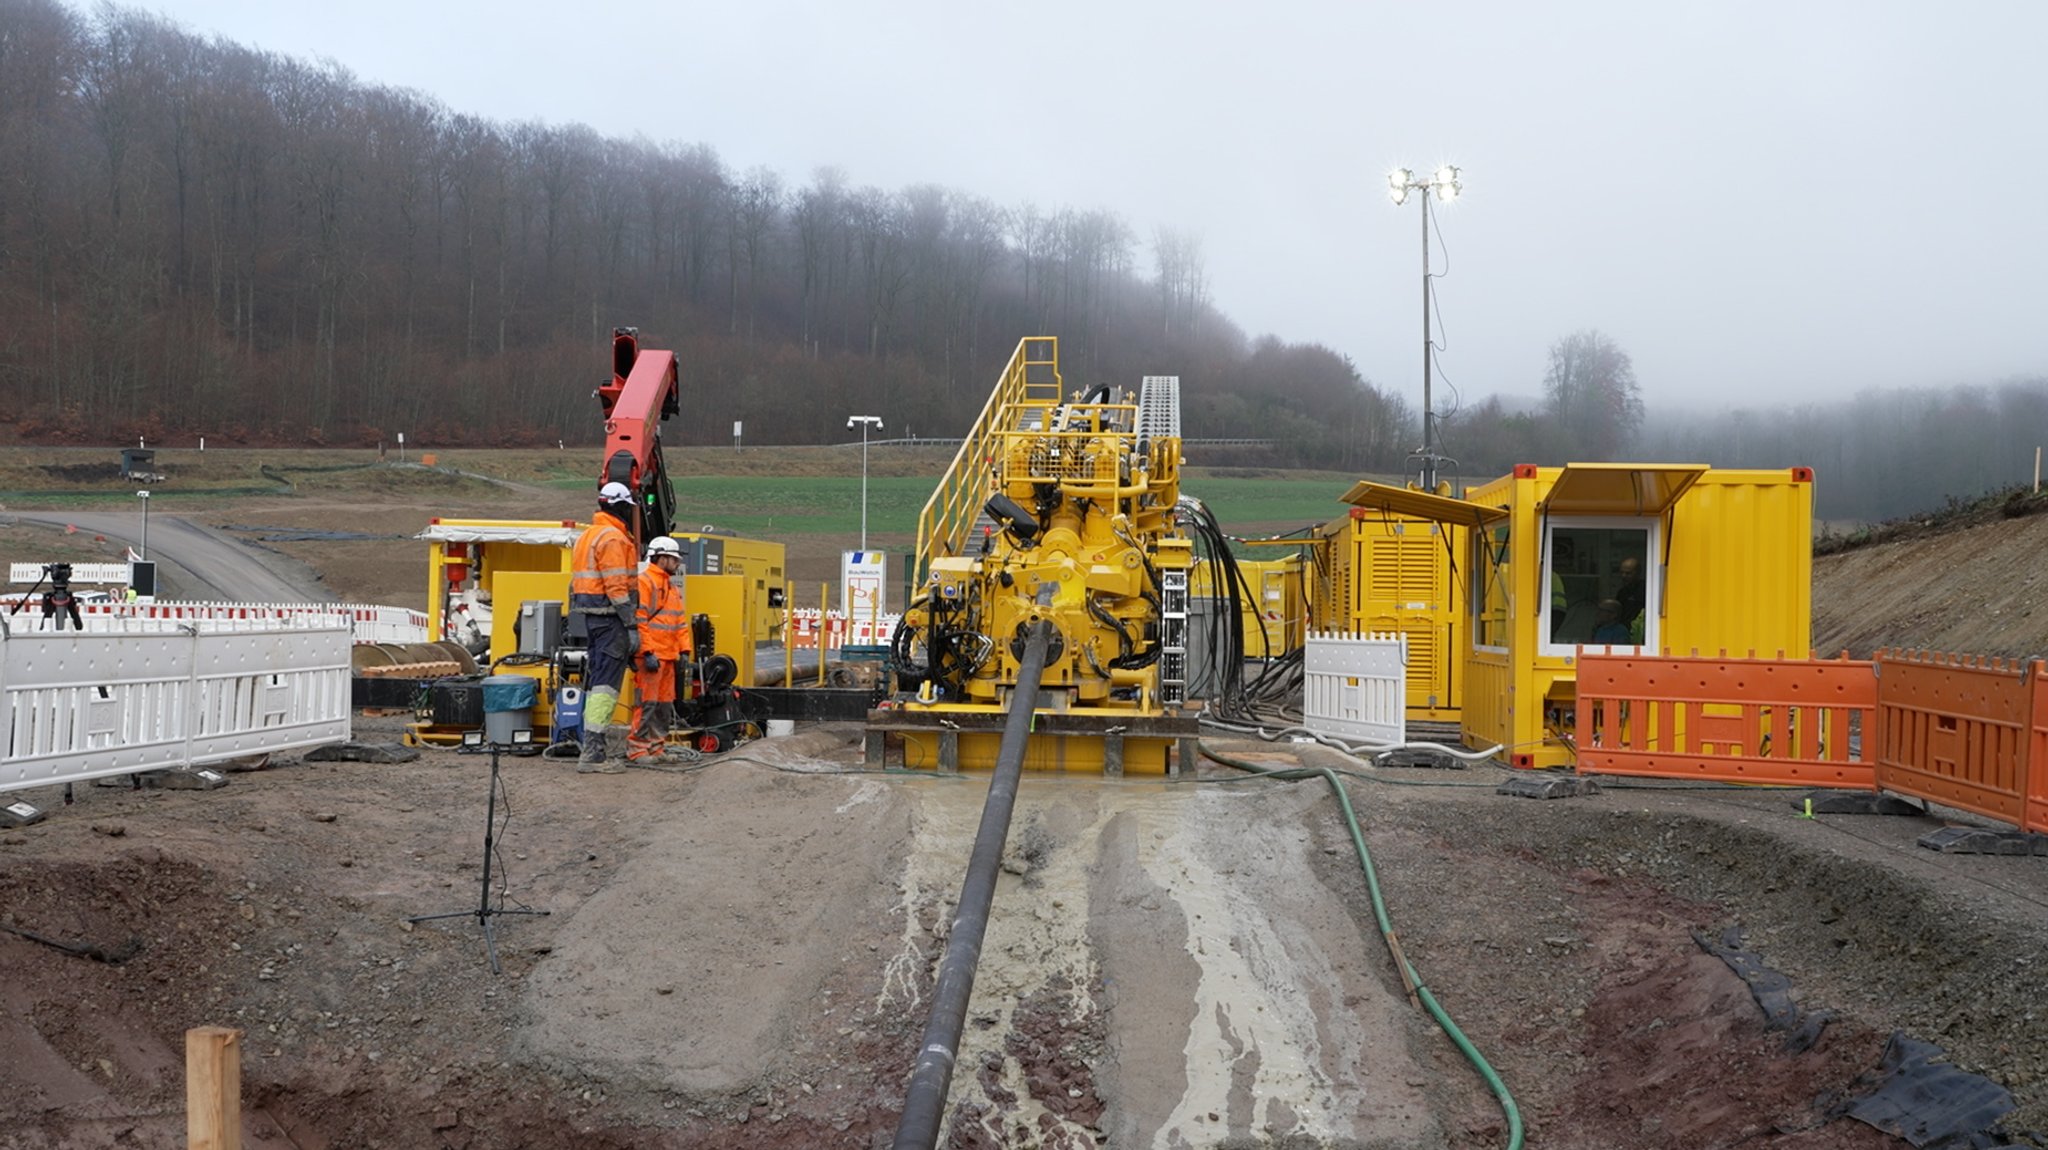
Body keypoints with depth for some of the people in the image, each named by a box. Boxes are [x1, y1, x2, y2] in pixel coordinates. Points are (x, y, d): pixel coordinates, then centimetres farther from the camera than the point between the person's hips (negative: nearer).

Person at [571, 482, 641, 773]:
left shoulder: (587, 536, 18)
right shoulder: (613, 539, -14)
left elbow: (576, 582, 20)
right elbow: (617, 587, -20)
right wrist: (632, 626, -18)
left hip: (591, 616, 10)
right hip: (610, 617, -10)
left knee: (597, 679, 16)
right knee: (606, 683, -11)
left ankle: (599, 741, 24)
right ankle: (593, 753, -15)